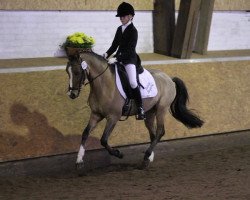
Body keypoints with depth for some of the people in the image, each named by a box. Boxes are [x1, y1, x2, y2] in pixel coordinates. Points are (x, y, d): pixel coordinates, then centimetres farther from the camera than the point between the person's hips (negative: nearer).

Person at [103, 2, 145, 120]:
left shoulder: (133, 31, -11)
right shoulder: (119, 29, 10)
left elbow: (130, 50, -18)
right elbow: (115, 45, 14)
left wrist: (116, 59, -27)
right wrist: (107, 54, -5)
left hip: (130, 59, -8)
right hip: (118, 58, 8)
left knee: (133, 82, -26)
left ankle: (140, 109, -19)